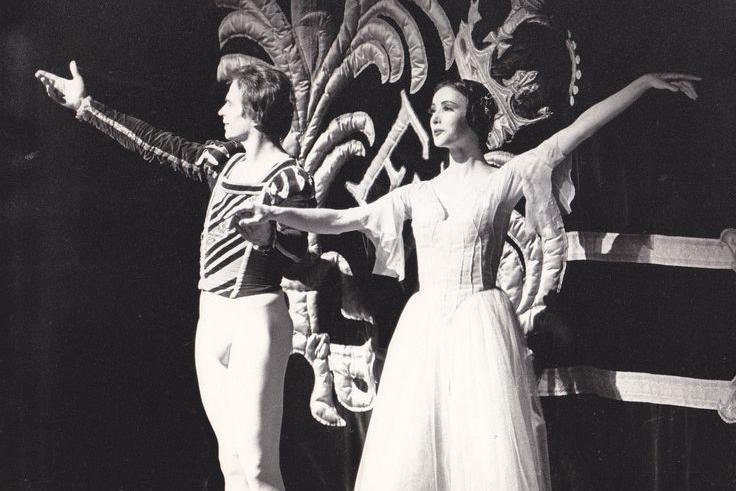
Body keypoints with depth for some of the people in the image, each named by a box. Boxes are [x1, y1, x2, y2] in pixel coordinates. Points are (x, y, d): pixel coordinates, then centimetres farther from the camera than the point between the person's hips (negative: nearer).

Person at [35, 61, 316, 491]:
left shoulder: (290, 179, -10)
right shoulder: (225, 161, 11)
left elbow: (303, 262, -9)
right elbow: (157, 144, 17)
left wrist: (267, 234, -26)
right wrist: (85, 105, 21)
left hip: (257, 316, -7)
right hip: (212, 315, 7)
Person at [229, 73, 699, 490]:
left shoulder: (503, 179, 3)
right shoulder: (419, 194, 14)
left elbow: (578, 129, -1)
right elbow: (340, 220, 12)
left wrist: (646, 82, -4)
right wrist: (275, 212, -1)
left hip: (480, 323, -4)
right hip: (424, 325, 4)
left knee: (490, 449, -8)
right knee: (410, 453, 1)